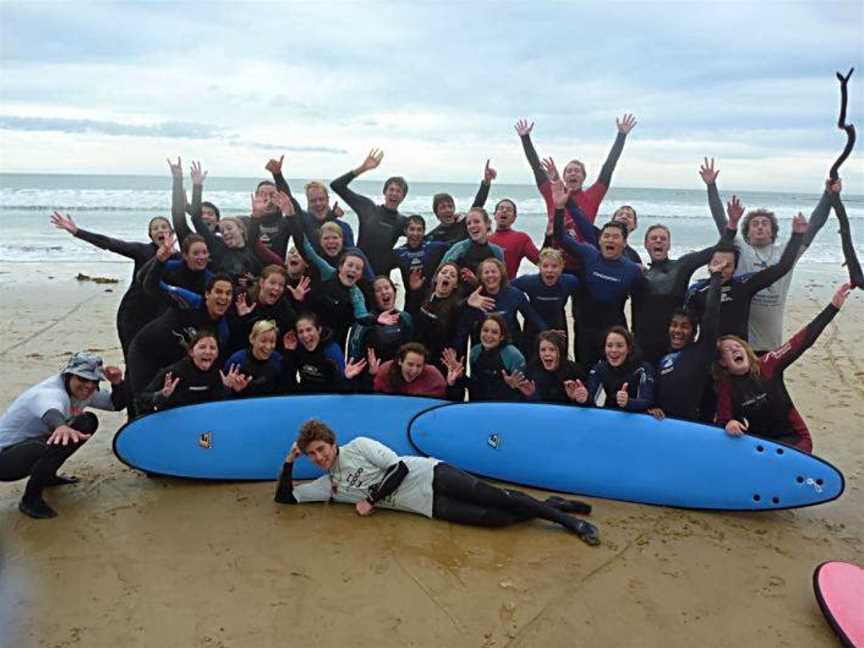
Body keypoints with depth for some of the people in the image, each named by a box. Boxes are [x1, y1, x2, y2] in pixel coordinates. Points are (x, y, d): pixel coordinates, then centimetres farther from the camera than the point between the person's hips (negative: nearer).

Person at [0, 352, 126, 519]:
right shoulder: (51, 393, -30)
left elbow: (117, 404, 3)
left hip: (33, 442, 9)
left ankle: (47, 475, 18)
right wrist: (61, 426, -78)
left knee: (88, 422, 6)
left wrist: (117, 383, -18)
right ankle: (30, 499, -11)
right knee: (61, 441, -34)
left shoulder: (81, 390, -3)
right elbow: (52, 413, -54)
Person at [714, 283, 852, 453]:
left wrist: (833, 306, -15)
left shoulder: (767, 365, -6)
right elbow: (722, 422, -4)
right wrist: (728, 424, -30)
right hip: (758, 444, 2)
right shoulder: (725, 387, -4)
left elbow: (801, 341, -10)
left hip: (794, 440, -1)